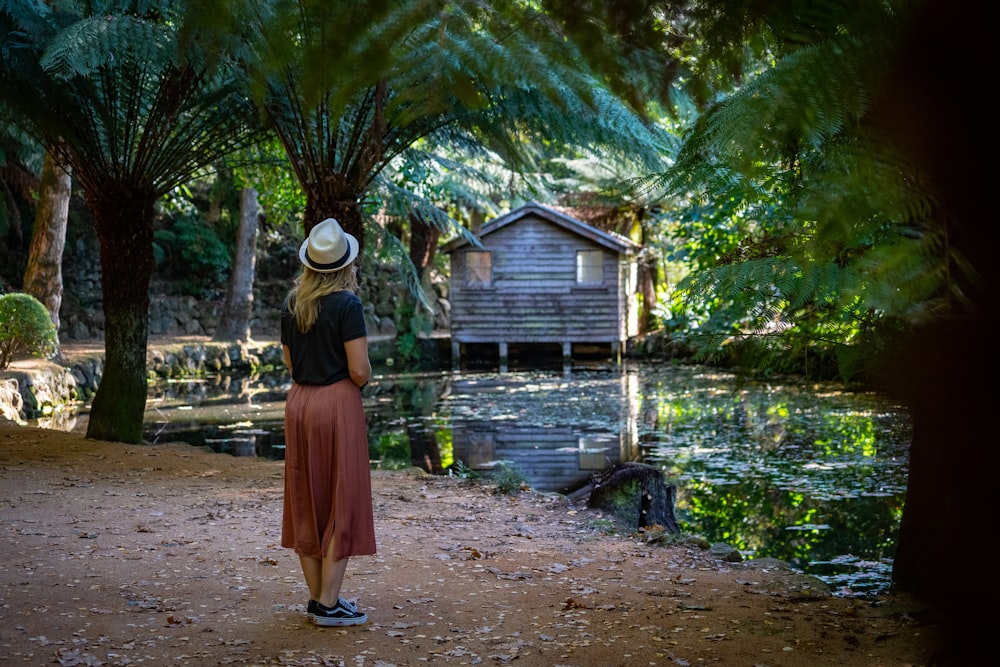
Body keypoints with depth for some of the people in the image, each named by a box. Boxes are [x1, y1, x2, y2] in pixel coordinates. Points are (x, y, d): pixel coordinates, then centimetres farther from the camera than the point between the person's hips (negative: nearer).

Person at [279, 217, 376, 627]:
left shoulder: (292, 304, 7)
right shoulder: (346, 304, -12)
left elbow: (289, 361, 14)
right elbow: (359, 370, -15)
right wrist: (364, 378, 5)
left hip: (298, 402, 7)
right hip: (337, 404, -7)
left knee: (308, 502, 13)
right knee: (342, 504, 1)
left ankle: (317, 597, 20)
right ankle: (329, 604, 2)